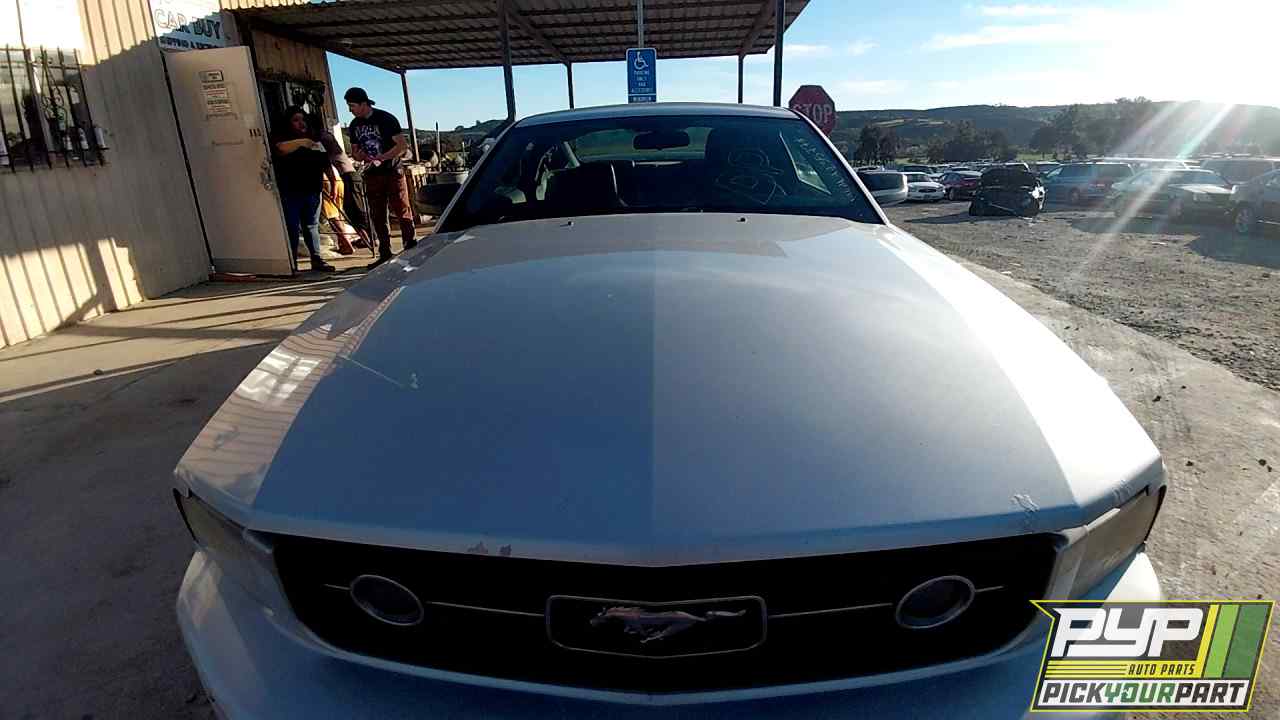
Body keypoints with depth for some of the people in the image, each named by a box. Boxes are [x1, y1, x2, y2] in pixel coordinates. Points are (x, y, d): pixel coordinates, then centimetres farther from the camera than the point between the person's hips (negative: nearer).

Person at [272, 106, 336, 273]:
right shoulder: (283, 138, -1)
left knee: (311, 226, 11)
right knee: (292, 228, -2)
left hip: (312, 191, 5)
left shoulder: (315, 138, 15)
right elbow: (280, 148, -25)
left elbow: (326, 164, 17)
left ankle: (317, 260, 13)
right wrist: (300, 142, -33)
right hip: (291, 192, -4)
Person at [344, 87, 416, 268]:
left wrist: (382, 157, -22)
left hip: (392, 172, -6)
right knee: (377, 216, 6)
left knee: (402, 211, -6)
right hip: (371, 175, 6)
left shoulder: (386, 119, -8)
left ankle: (411, 248, 2)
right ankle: (384, 254, 12)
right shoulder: (354, 125, 10)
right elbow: (355, 150, 19)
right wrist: (361, 156, -6)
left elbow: (403, 145, -12)